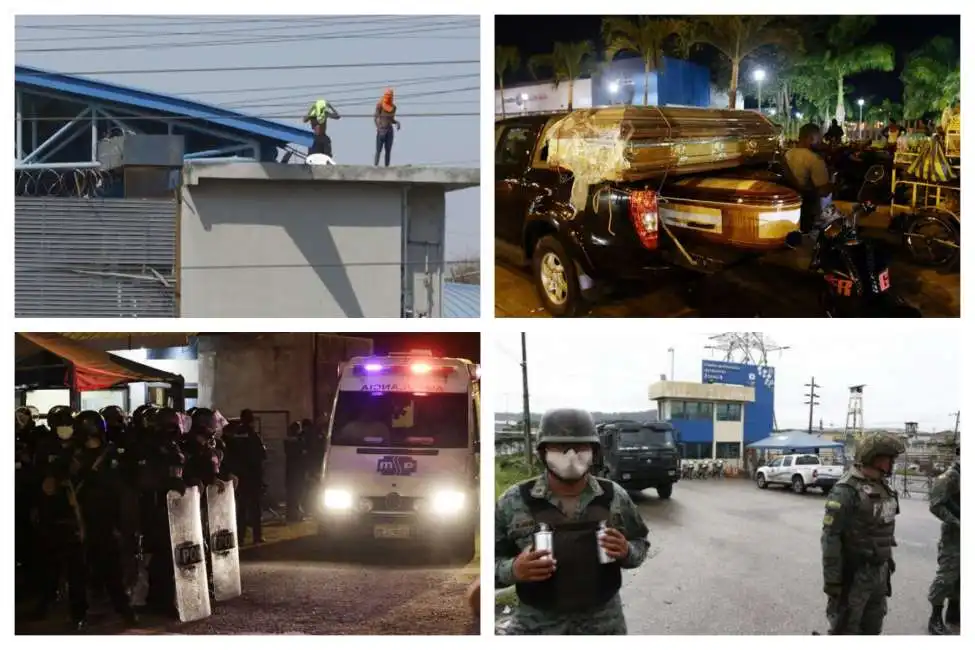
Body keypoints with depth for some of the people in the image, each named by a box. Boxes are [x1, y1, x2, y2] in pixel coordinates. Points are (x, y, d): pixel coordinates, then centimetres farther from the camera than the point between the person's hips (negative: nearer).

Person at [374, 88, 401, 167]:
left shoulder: (393, 107, 9)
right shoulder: (380, 105, -6)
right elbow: (376, 117, -9)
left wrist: (397, 122, -3)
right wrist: (379, 128, -20)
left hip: (389, 130, 5)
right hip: (381, 130, -5)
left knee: (388, 150, 2)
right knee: (378, 150, -9)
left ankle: (387, 166, 3)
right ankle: (376, 165, -10)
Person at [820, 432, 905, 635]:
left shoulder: (882, 487, 6)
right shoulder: (846, 491, -20)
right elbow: (831, 537, -21)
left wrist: (889, 560, 19)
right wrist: (832, 580, -20)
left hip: (879, 571, 8)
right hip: (853, 573, -8)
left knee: (872, 627, 19)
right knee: (845, 628, 3)